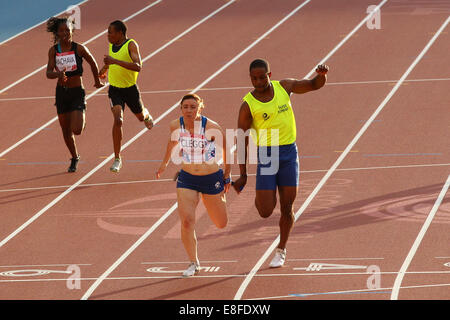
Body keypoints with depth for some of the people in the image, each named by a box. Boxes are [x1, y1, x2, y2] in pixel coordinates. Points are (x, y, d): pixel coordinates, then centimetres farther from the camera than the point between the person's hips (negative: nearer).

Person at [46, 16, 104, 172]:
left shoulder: (79, 48, -10)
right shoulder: (53, 50, -3)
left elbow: (93, 64, 7)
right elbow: (48, 73, -10)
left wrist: (97, 81, 20)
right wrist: (58, 74, -33)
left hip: (77, 93, -3)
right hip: (61, 93, 3)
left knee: (76, 130, -14)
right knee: (66, 131, 10)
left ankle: (83, 119, 23)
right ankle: (75, 158, 33)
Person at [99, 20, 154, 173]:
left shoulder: (131, 44, -17)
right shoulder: (112, 45, 1)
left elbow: (138, 67, -32)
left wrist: (115, 61, -38)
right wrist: (104, 70, 43)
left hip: (130, 88, -2)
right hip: (115, 89, 2)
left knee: (140, 117, 21)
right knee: (118, 120, -18)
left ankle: (146, 114, 63)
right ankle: (117, 159, -14)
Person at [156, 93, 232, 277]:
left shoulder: (211, 127, -20)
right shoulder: (176, 126, -10)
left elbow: (226, 147, -3)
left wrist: (227, 174, 4)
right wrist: (165, 163, 26)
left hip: (212, 179, -1)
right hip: (187, 179, 1)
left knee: (221, 224, 14)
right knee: (187, 221, -17)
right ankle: (194, 263, 0)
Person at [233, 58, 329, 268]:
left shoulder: (284, 87, 2)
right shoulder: (248, 105, -7)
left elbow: (315, 85, 11)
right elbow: (242, 142, -4)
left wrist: (322, 75, -14)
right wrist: (243, 175, -4)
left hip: (289, 153, 2)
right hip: (265, 156, -2)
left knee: (287, 208, 3)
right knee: (265, 212, -6)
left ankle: (281, 251, 21)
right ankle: (260, 197, 30)